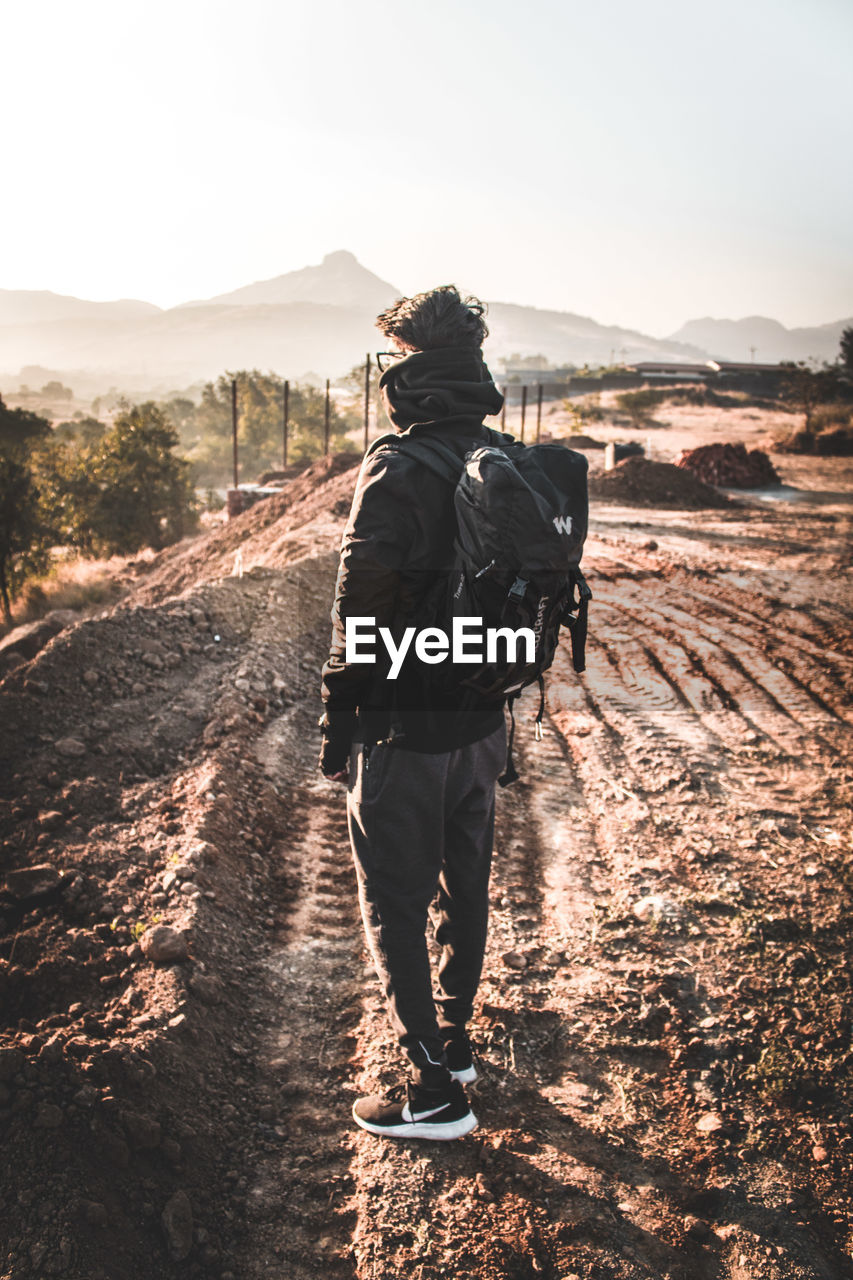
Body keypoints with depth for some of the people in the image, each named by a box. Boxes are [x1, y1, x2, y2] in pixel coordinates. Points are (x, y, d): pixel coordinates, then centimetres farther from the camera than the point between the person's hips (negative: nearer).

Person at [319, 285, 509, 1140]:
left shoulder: (395, 470, -21)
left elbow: (360, 612, -19)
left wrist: (336, 728, -9)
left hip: (405, 732, -7)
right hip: (483, 723, 7)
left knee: (393, 907, 6)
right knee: (464, 888, 20)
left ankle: (435, 1089, 15)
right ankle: (452, 1039, 38)